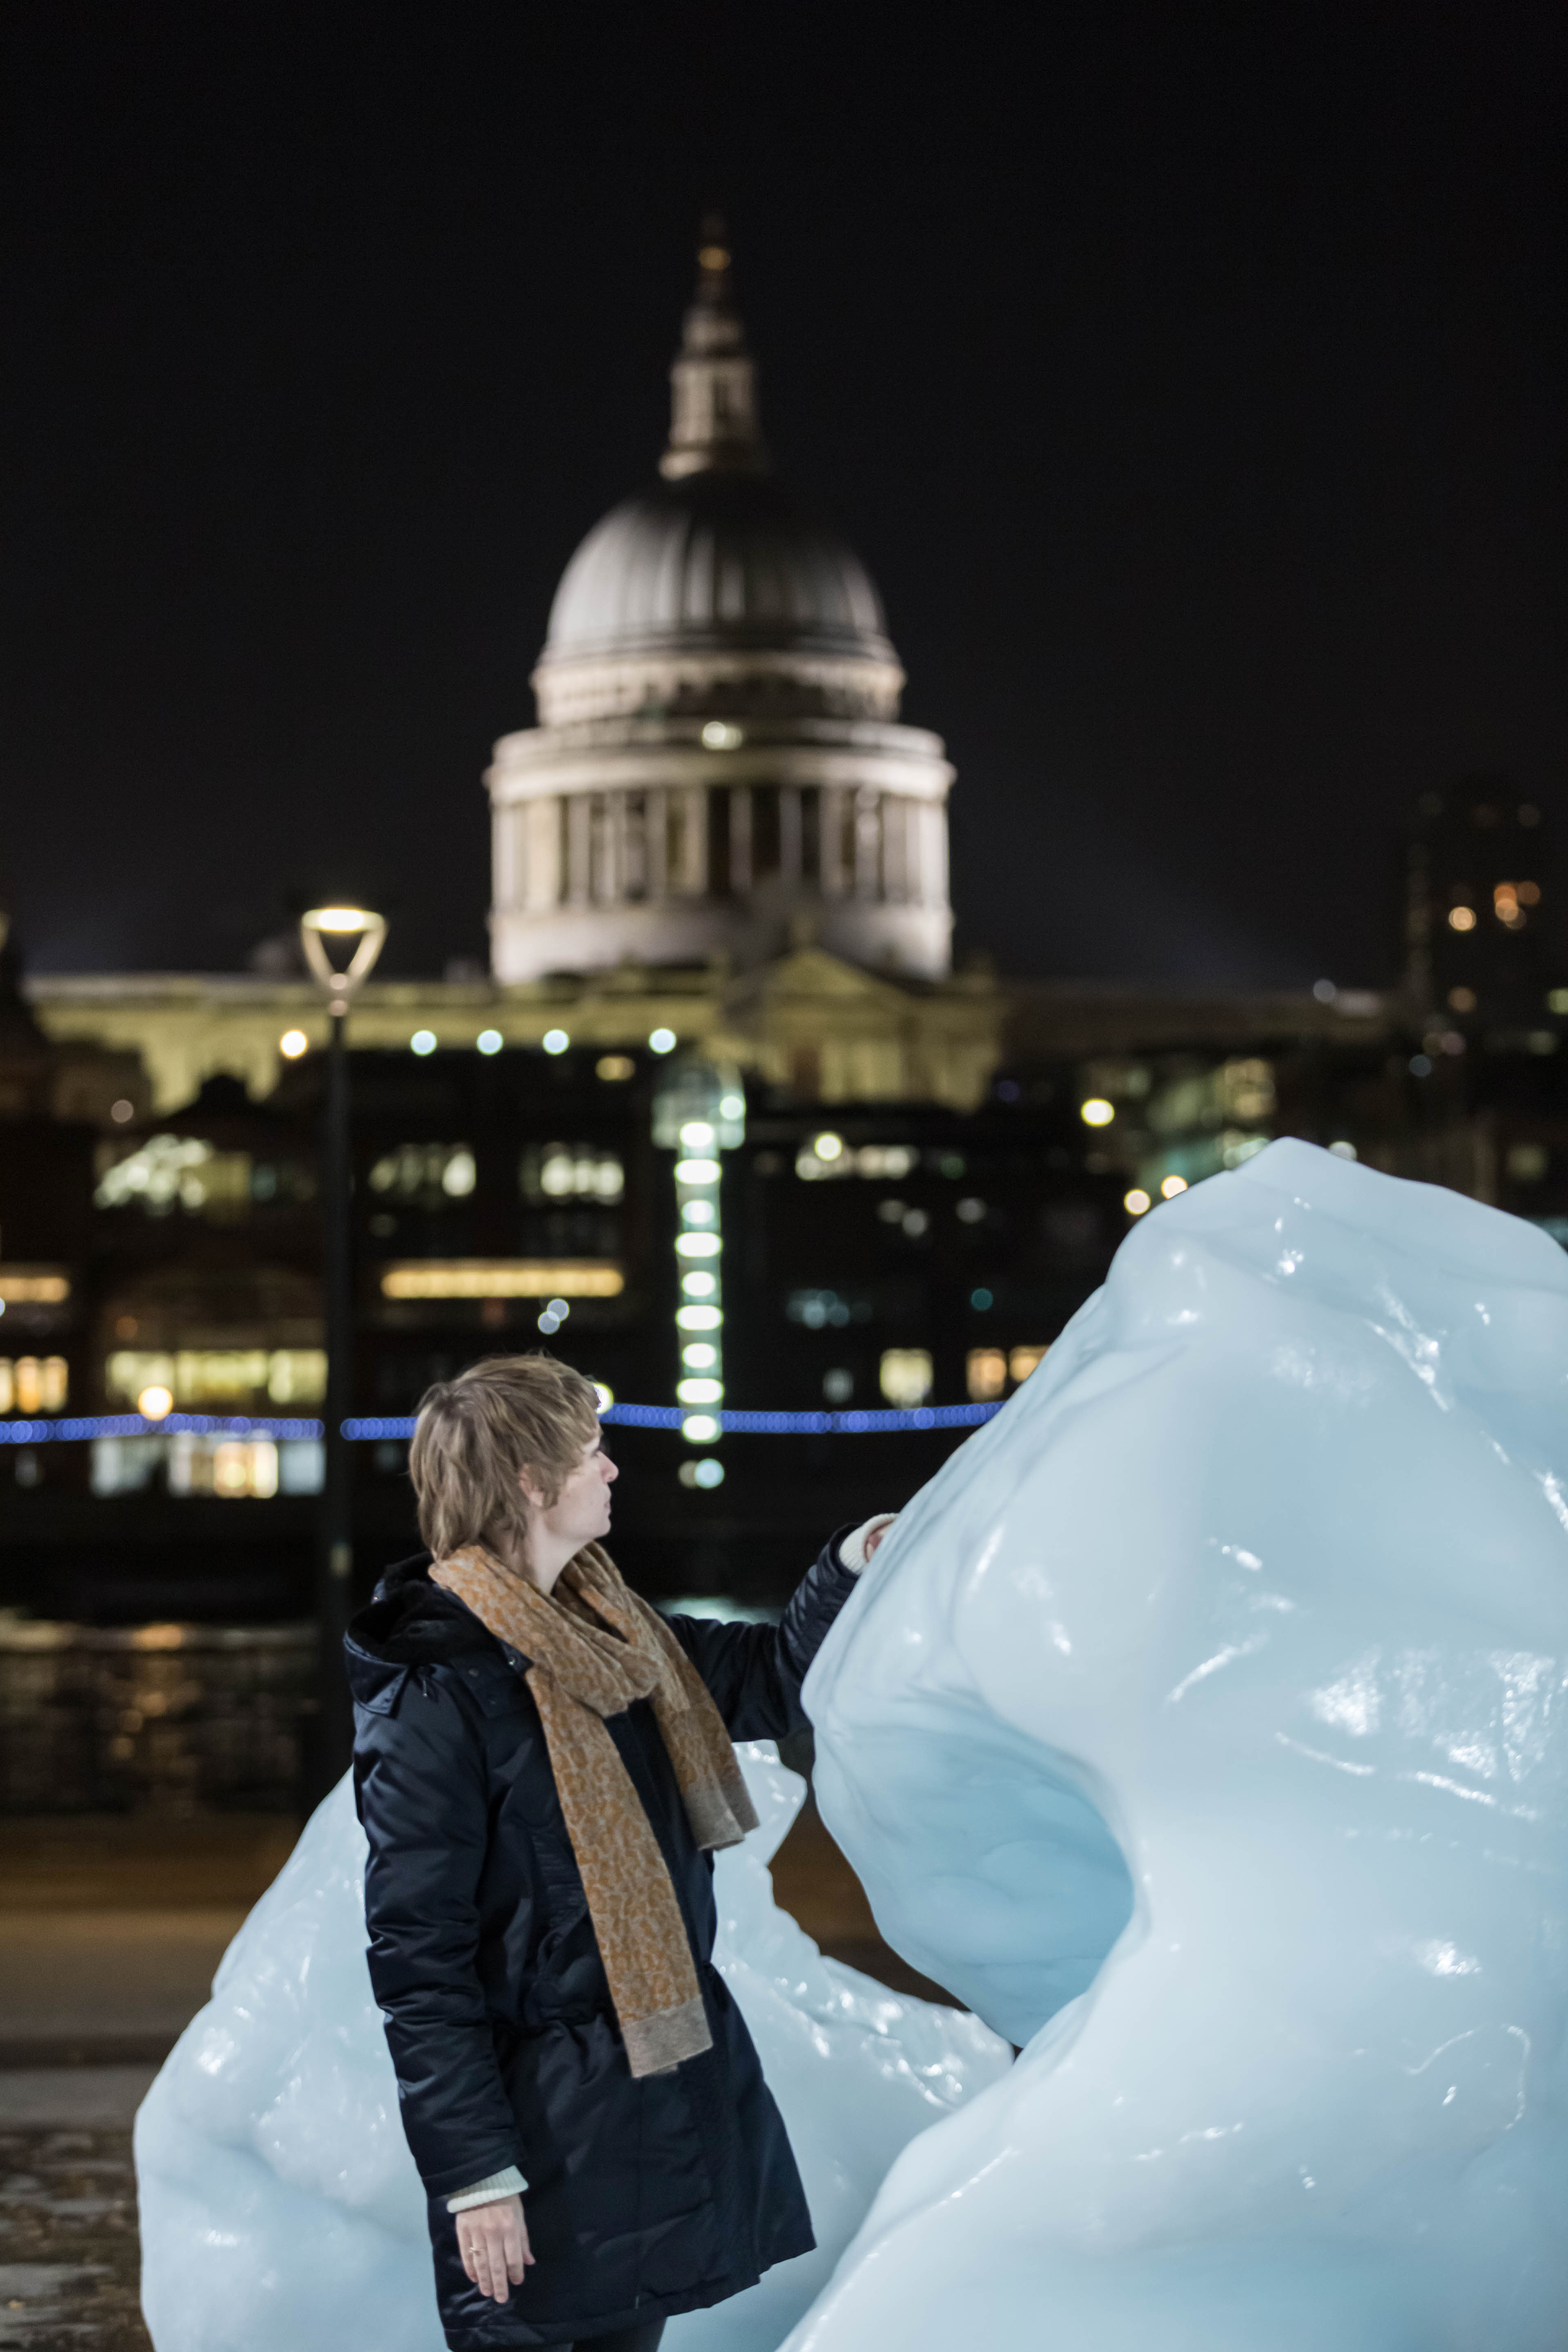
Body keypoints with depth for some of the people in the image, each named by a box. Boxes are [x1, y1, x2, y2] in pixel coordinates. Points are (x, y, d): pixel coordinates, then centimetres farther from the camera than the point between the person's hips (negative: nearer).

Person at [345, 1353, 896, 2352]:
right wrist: (474, 2178, -19)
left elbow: (763, 1679, 27)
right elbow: (418, 1963, -18)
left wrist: (850, 1568, 12)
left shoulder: (609, 1628, 9)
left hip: (665, 2077, 8)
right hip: (544, 2129, -8)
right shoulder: (431, 1697, -17)